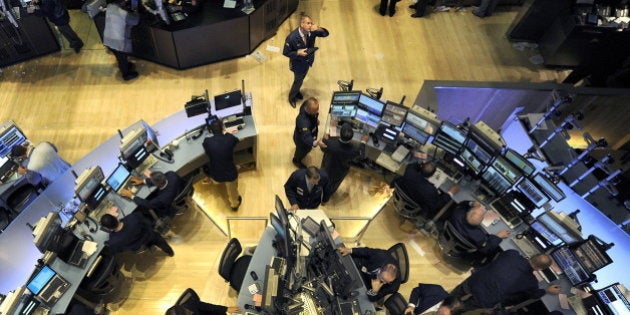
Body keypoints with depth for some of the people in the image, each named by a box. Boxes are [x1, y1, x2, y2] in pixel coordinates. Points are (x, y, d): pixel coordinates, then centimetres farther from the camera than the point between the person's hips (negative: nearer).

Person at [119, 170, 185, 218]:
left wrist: (131, 196, -18)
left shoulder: (164, 198, -44)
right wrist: (143, 181, -7)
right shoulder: (171, 174, -32)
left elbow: (147, 205, -26)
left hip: (172, 207, -5)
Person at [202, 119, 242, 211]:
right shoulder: (229, 138, -19)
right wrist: (226, 133, 22)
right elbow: (236, 140, 6)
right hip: (230, 173, -1)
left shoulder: (207, 141, -18)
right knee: (232, 191, 29)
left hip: (215, 175, 1)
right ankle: (235, 204, 57)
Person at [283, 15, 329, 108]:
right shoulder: (292, 37, -35)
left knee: (301, 78, 29)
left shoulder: (312, 31, -22)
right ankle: (291, 97, 47)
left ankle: (296, 91, 61)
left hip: (308, 61, 5)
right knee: (298, 81, 16)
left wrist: (319, 29, -34)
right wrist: (298, 53, -36)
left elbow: (326, 34, -13)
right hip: (298, 63, -5)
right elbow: (285, 52, -23)